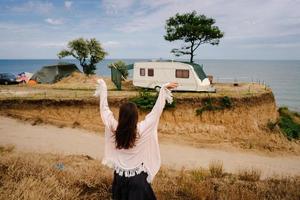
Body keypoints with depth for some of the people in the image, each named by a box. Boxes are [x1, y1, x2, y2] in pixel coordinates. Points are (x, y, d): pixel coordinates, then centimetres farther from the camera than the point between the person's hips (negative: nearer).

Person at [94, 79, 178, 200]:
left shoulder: (113, 129, -17)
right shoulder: (141, 130, -24)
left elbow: (104, 109, -6)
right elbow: (156, 111, -19)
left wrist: (103, 86, 5)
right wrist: (163, 89, -13)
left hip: (119, 176, 3)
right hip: (137, 178, -3)